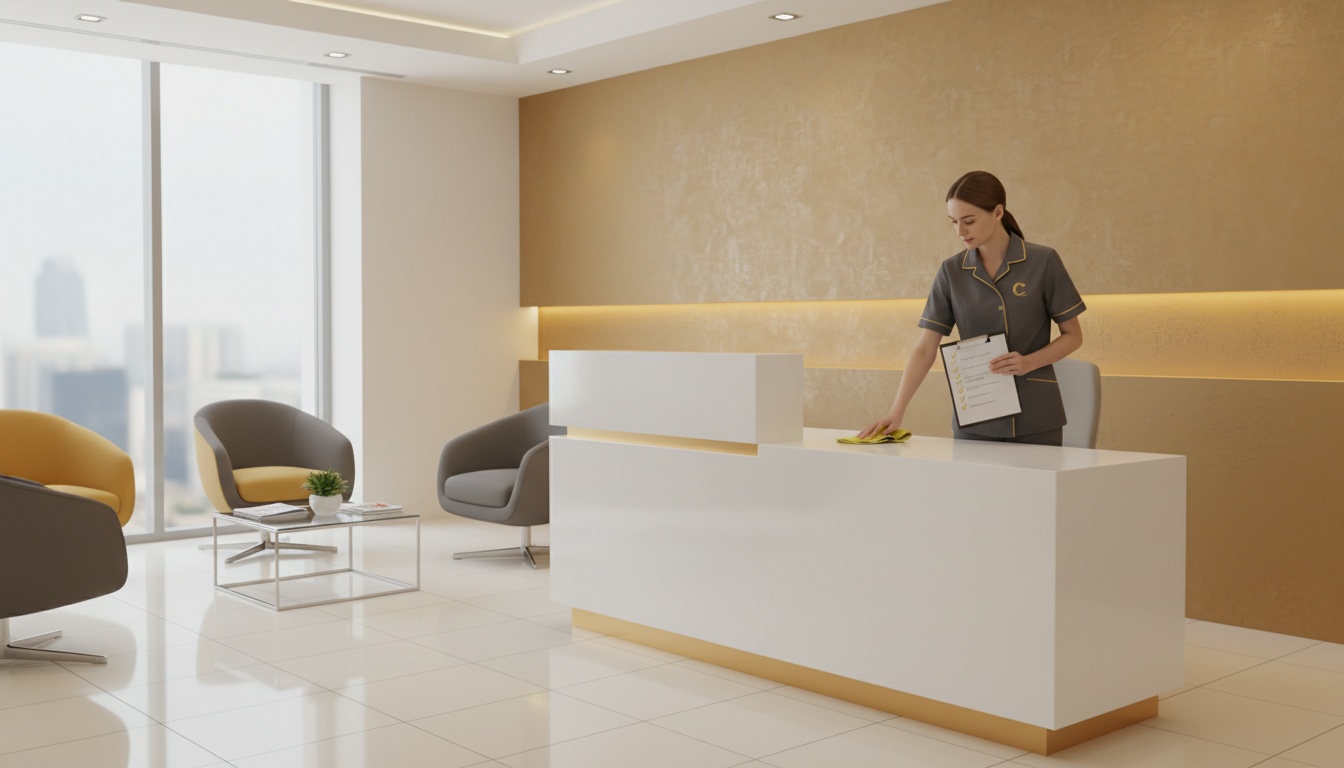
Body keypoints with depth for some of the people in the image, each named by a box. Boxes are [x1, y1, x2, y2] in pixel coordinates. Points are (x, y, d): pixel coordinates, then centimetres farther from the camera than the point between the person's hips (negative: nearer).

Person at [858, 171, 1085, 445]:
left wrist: (1029, 362, -16)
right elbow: (925, 349, -4)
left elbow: (1073, 335, 2)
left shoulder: (1043, 262, -5)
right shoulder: (951, 271, 0)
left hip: (1034, 420, -1)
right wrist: (897, 411, -15)